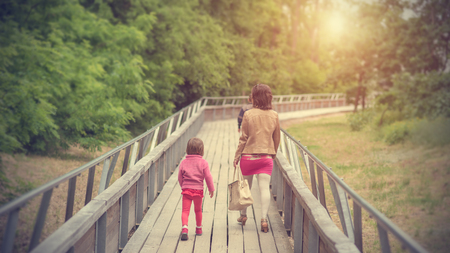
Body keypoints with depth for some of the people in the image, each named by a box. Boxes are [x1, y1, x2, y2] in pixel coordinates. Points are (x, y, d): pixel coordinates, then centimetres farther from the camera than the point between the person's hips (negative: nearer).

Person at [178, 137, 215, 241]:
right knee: (198, 210, 18)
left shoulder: (183, 162, 1)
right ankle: (199, 229, 32)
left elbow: (180, 177, 7)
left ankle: (184, 228, -23)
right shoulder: (203, 162, -4)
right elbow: (208, 177, -3)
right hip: (198, 189, 0)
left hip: (186, 189, 0)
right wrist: (211, 189, 8)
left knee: (185, 210, -2)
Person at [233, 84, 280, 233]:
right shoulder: (274, 115, 1)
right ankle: (264, 219, -11)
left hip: (248, 156, -1)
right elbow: (277, 139, 10)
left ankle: (243, 215, 29)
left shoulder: (248, 114, -9)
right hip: (266, 157, 1)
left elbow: (243, 139, -6)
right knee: (265, 188, -2)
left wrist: (237, 156, 3)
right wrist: (273, 154, 25)